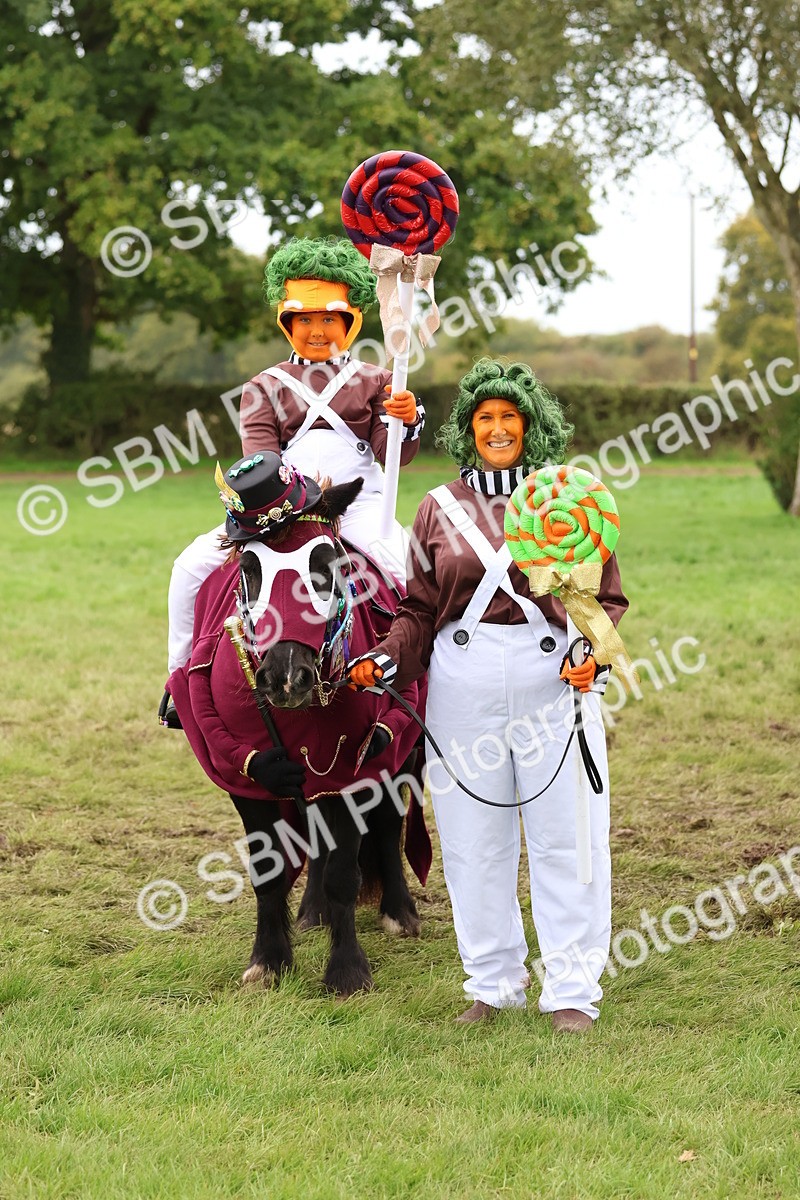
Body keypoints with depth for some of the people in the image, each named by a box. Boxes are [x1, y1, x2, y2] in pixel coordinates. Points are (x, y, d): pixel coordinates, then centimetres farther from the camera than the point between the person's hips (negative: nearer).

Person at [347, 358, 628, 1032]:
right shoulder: (440, 508, 10)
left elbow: (606, 598, 4)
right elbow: (420, 610, 10)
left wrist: (592, 655, -14)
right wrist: (386, 660, -7)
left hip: (555, 679, -2)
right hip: (464, 684, 2)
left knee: (563, 836, 0)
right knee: (474, 840, 7)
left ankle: (572, 991, 9)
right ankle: (494, 983, 22)